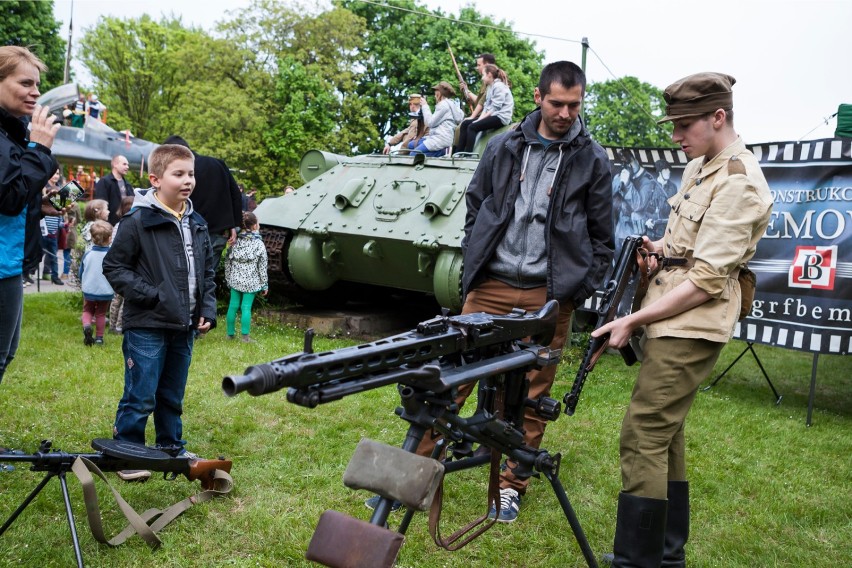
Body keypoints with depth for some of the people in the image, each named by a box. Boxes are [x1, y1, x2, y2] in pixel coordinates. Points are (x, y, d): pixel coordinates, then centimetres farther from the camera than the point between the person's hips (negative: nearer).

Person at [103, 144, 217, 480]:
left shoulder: (197, 224, 10)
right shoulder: (138, 221, -10)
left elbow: (207, 272, 17)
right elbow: (114, 267, -7)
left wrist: (208, 310, 6)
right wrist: (151, 296, -14)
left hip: (184, 327, 6)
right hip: (146, 326, -6)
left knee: (173, 396, 17)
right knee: (140, 398, 0)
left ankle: (172, 449, 31)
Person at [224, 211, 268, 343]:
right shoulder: (259, 244, -7)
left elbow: (227, 262, 7)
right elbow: (262, 267, -3)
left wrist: (228, 279, 18)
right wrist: (264, 285, 4)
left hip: (235, 280, 3)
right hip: (251, 282, -3)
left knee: (233, 306, 10)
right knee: (246, 307, -1)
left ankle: (230, 333, 19)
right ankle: (245, 336, 1)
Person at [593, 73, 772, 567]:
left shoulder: (738, 184, -16)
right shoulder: (699, 167, 13)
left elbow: (706, 281, -21)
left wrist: (632, 321, -19)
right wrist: (658, 247, 3)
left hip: (688, 330, -10)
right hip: (672, 322, 10)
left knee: (643, 439, -10)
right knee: (665, 435, 15)